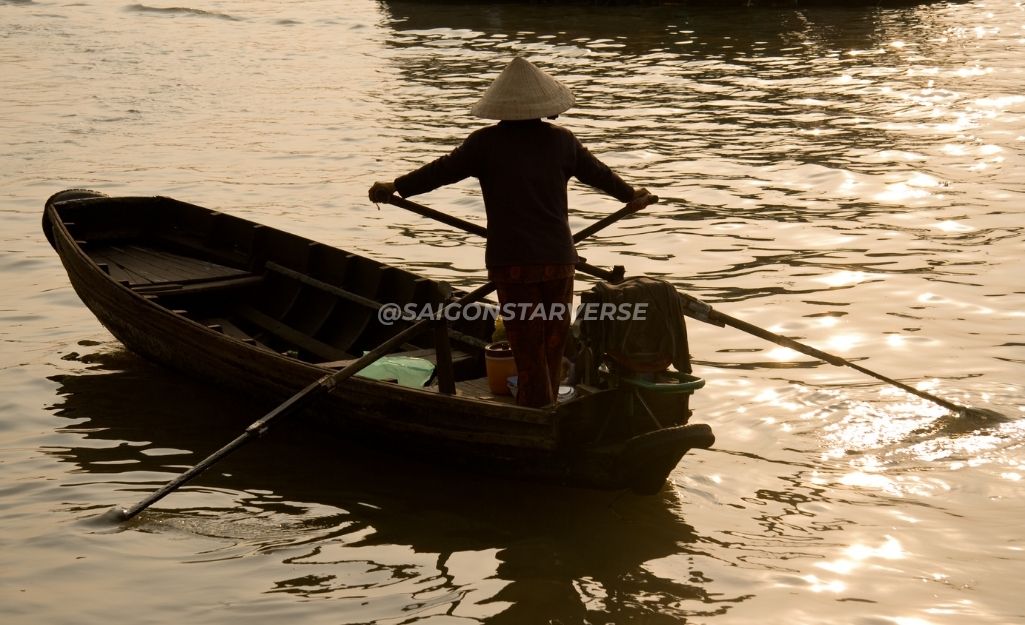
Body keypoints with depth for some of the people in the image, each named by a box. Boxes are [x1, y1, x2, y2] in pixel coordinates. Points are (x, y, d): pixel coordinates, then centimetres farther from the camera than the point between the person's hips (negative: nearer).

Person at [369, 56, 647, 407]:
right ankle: (536, 415, 24)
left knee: (529, 352, 0)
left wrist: (396, 187, 15)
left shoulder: (486, 143, -3)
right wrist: (631, 195, 37)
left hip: (511, 263, -3)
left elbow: (444, 169, 2)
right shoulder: (561, 141, 5)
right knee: (552, 349, 13)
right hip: (558, 259, 3)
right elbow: (598, 174, 19)